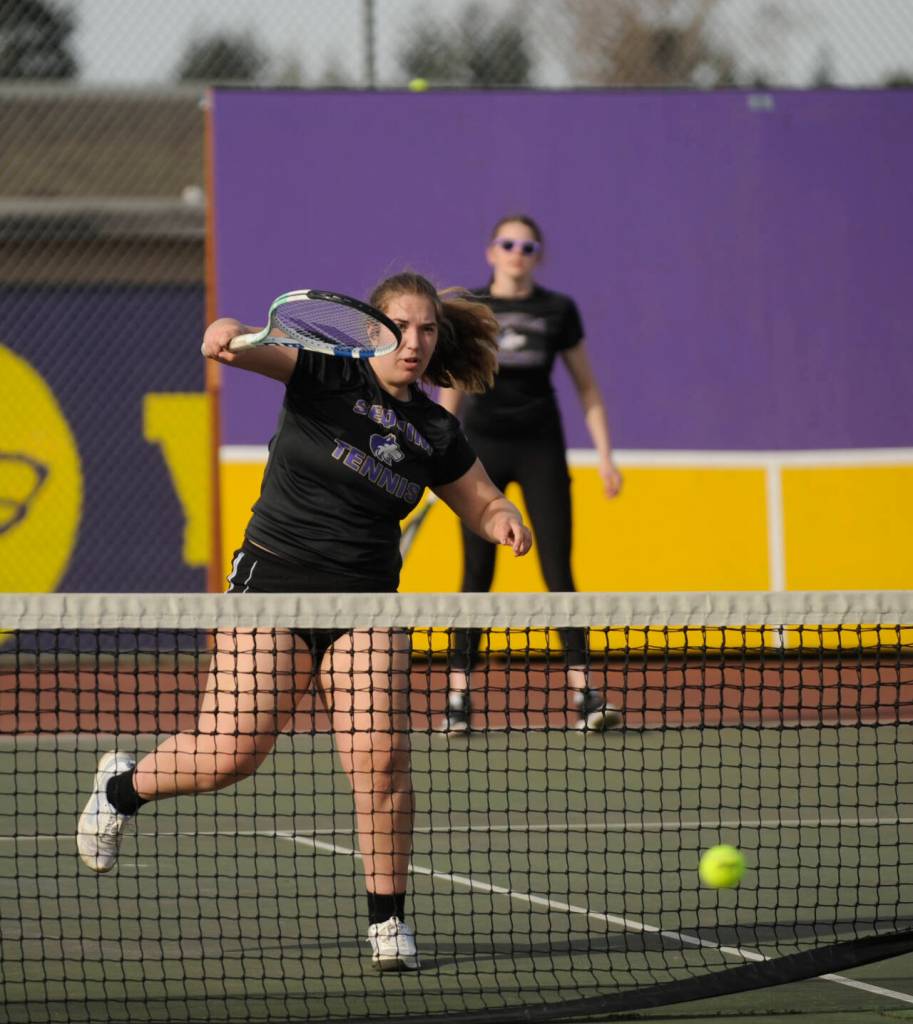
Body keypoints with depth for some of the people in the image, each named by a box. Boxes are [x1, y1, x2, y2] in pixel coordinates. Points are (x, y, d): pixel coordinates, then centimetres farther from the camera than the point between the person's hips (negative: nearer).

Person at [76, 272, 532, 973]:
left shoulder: (436, 433, 7)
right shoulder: (329, 372, -3)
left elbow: (482, 502, 21)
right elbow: (255, 347, -18)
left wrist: (507, 522, -3)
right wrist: (230, 337, -42)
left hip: (365, 607, 3)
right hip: (274, 579, -3)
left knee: (380, 753, -14)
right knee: (230, 752, -9)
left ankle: (388, 920, -1)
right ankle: (123, 787, 23)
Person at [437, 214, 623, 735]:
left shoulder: (559, 311, 3)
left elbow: (587, 387, 8)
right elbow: (453, 388, 12)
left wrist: (606, 455, 2)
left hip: (541, 448, 0)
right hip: (482, 447, 0)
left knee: (559, 570, -6)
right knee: (477, 574, 0)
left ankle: (584, 695, -8)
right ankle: (459, 695, 4)